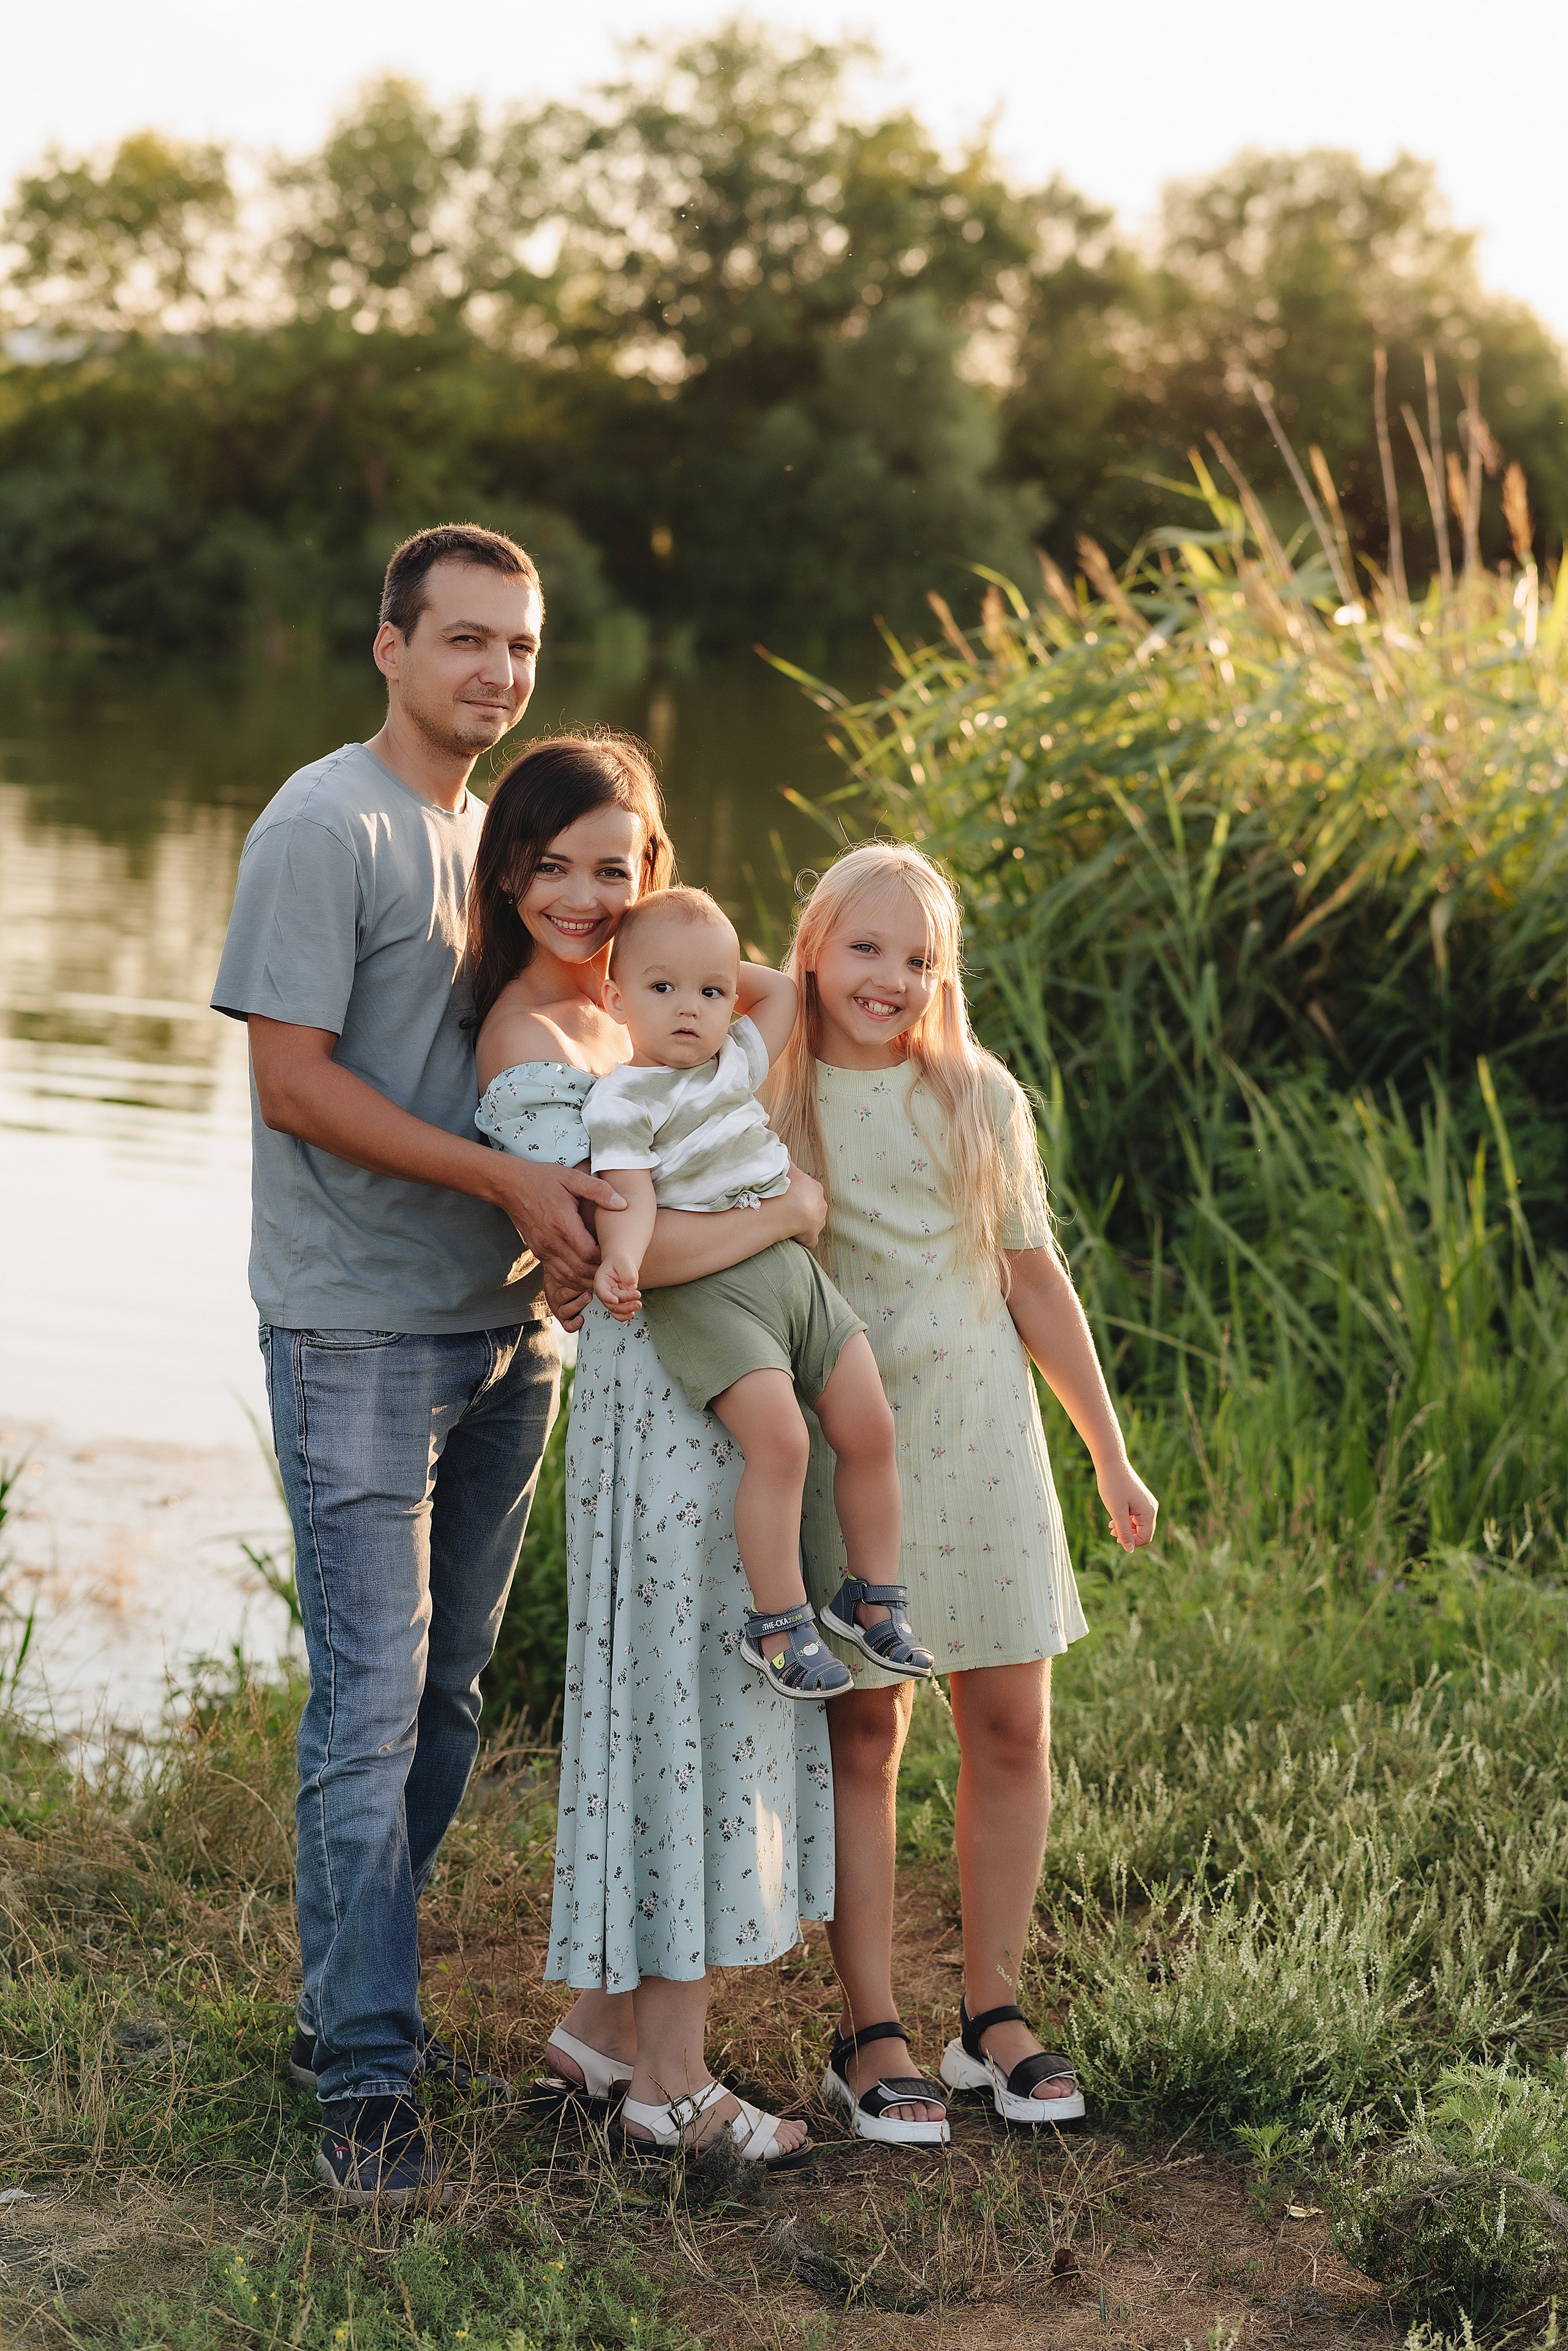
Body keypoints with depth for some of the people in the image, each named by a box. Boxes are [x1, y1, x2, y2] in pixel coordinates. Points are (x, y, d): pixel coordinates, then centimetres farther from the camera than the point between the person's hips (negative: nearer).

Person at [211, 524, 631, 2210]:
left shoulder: (497, 831, 16)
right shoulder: (324, 826, -9)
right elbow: (296, 1080, -15)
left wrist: (572, 1205, 4)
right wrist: (514, 1181, -19)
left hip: (500, 1327, 8)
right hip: (360, 1331, -7)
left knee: (446, 1693, 11)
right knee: (370, 1702, -7)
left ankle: (354, 1996, 25)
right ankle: (364, 2080, 0)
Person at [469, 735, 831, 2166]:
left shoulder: (621, 1002, 11)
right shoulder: (532, 1046, -16)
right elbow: (628, 1250, -25)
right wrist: (790, 1212, -13)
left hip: (728, 1384, 9)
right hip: (661, 1395, -9)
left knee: (688, 1694, 15)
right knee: (686, 1696, -2)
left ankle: (604, 2020, 28)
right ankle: (672, 2085, 10)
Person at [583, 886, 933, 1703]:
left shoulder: (736, 1064, 18)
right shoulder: (622, 1099, -2)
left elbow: (783, 990, 33)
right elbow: (630, 1196, -14)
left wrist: (727, 971, 23)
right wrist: (621, 1259, -30)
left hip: (793, 1267, 7)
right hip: (703, 1289, -7)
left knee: (868, 1426, 3)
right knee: (778, 1438, -21)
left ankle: (874, 1599, 18)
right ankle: (778, 1626, -9)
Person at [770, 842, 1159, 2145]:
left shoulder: (980, 1097, 6)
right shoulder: (769, 1104, -1)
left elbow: (1034, 1275, 11)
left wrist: (1111, 1455, 13)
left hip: (982, 1437, 3)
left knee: (1011, 1730, 3)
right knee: (864, 1732, 0)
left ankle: (993, 2013, 17)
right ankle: (871, 2034, 8)